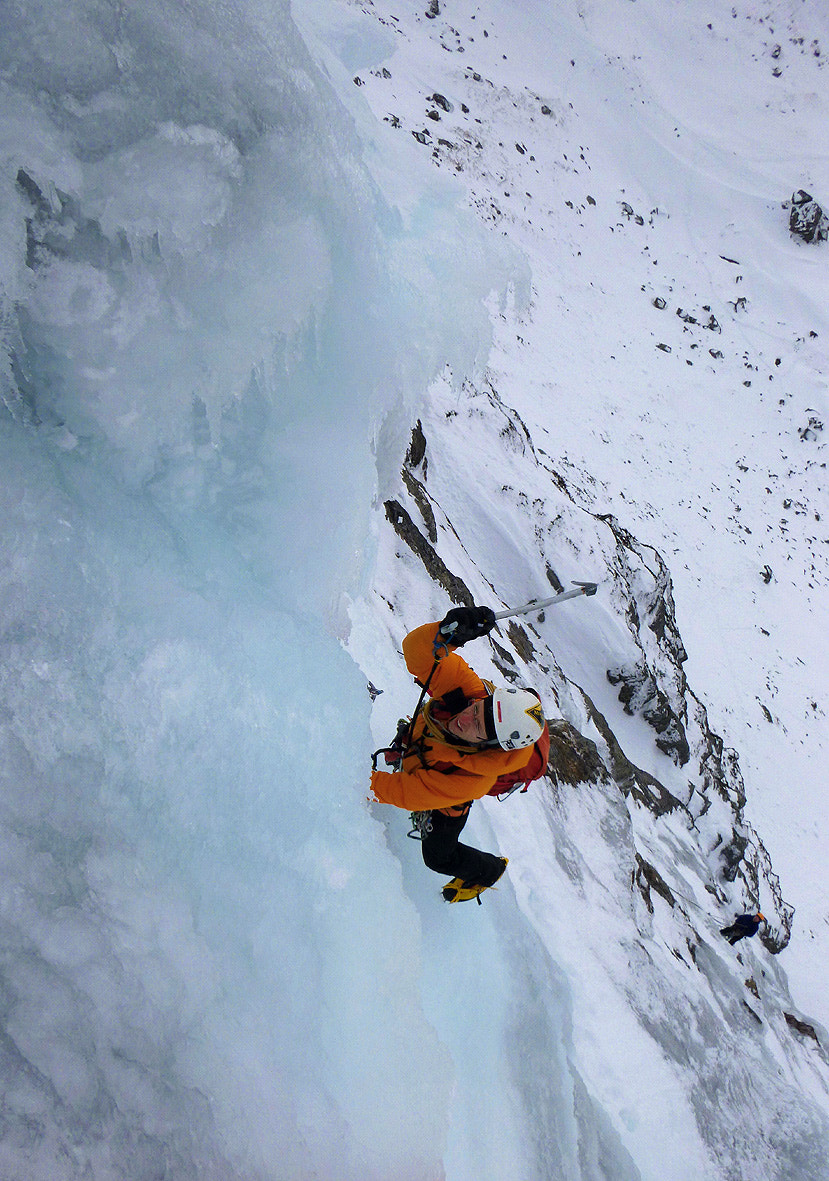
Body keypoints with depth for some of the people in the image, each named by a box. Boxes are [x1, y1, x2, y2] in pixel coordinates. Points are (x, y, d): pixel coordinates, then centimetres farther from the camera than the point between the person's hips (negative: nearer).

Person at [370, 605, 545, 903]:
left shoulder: (471, 782, -47)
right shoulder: (469, 689, -40)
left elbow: (409, 792, -39)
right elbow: (417, 650, -43)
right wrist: (443, 634, -63)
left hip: (447, 802, -4)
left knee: (438, 857, 16)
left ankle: (489, 870, 46)